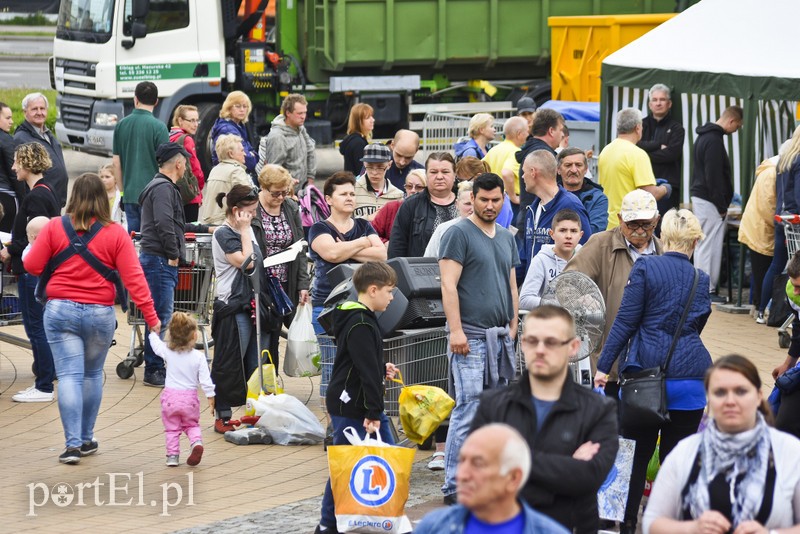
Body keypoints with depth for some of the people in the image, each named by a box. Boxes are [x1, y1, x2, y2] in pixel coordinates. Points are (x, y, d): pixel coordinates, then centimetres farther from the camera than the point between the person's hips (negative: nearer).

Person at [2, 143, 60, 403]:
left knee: (36, 327, -4)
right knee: (38, 327, 15)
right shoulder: (47, 192, 12)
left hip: (33, 271, -10)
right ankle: (46, 379, 20)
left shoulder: (35, 196, -18)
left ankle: (44, 387, 0)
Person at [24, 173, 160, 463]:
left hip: (60, 309, -1)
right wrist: (151, 316, -5)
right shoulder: (116, 234, -4)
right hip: (100, 312, 1)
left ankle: (73, 443, -10)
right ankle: (87, 439, 24)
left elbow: (32, 266, -1)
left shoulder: (55, 227, -5)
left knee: (69, 376, -2)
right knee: (92, 374, 17)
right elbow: (134, 278, -7)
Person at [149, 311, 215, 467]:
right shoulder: (199, 357, -9)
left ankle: (172, 455, 8)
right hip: (190, 398, 0)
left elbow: (156, 344, 15)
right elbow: (205, 380, -9)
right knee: (192, 425, 19)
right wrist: (211, 398, 1)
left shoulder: (168, 352, -5)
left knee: (171, 428, 13)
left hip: (170, 397, 0)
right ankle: (197, 442, -7)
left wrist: (153, 332, 35)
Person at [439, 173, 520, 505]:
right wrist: (455, 330, -18)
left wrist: (513, 326, 15)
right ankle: (454, 485, -8)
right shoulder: (459, 234, -6)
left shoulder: (506, 238, 17)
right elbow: (449, 285, -12)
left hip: (502, 337, 7)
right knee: (468, 409, -11)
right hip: (471, 335, -7)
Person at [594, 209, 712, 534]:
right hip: (691, 376, 2)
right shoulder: (702, 280, 7)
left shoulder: (645, 268, -5)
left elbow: (626, 320, -8)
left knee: (638, 452, 9)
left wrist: (604, 366, -5)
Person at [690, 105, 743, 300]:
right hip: (710, 200, -10)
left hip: (699, 196, 10)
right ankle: (707, 290, -4)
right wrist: (722, 206, -14)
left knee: (703, 245, 13)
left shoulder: (704, 136, 15)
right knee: (710, 245, -6)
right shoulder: (714, 140, -18)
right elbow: (714, 176, -20)